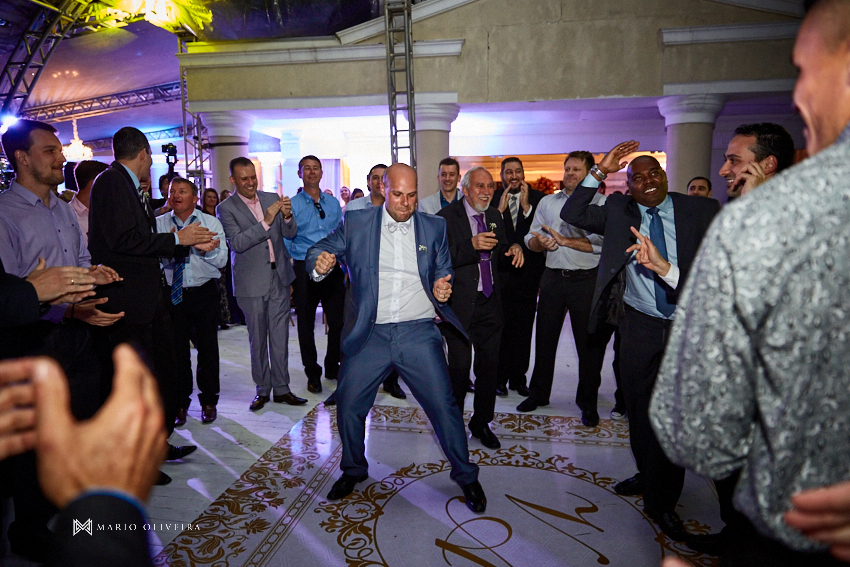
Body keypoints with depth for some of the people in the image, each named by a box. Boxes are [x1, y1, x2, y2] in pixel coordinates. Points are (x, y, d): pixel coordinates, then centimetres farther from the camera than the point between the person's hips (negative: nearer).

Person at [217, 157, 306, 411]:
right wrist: (265, 222, -25)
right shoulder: (226, 208, -3)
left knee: (280, 335, 6)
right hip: (252, 282, -3)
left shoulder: (272, 198, 8)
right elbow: (237, 242, -16)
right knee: (257, 338, 7)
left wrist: (287, 216, -15)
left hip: (279, 277, 3)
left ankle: (281, 388, 16)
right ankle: (263, 389, 21)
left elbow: (290, 233, 7)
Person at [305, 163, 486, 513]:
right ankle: (353, 470, 36)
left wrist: (442, 287, -8)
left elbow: (444, 271, 15)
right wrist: (320, 264, -21)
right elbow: (320, 249, 3)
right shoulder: (356, 223, 4)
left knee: (444, 406, 0)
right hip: (370, 335, 1)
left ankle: (466, 476, 24)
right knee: (348, 406, 8)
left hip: (419, 334, 0)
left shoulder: (434, 227, 8)